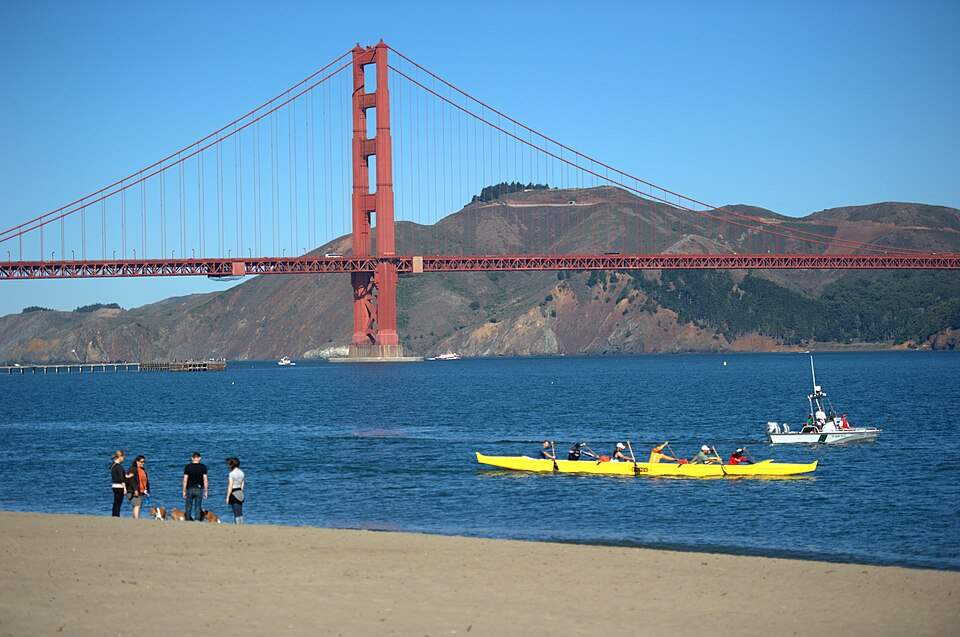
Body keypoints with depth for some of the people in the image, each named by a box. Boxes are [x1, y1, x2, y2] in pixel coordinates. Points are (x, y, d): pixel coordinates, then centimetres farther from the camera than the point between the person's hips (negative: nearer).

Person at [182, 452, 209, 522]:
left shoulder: (188, 467, -2)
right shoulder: (203, 467, -1)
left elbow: (185, 480, -5)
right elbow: (205, 480, -4)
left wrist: (184, 491, 1)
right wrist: (206, 491, 1)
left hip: (190, 489, 0)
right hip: (199, 489, 0)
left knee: (188, 508, 8)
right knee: (198, 507, 4)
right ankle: (198, 520, -1)